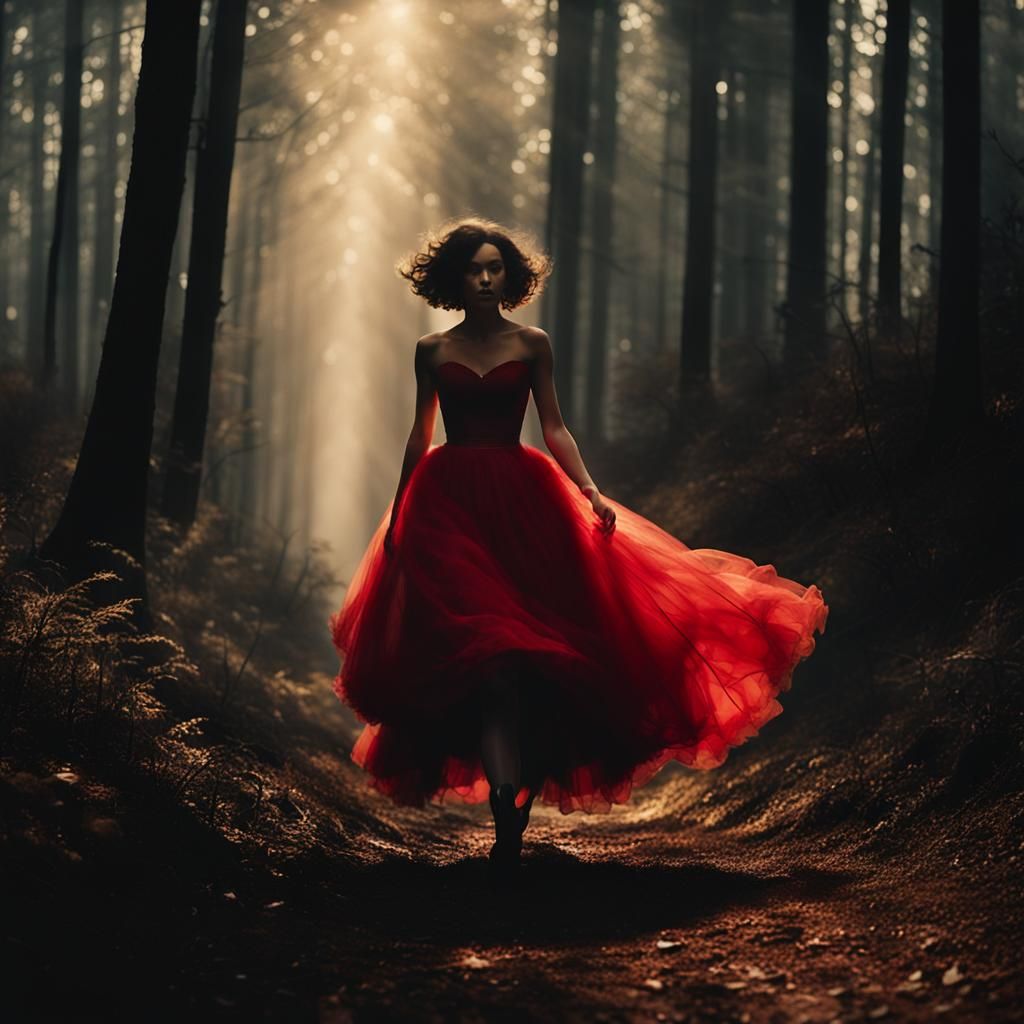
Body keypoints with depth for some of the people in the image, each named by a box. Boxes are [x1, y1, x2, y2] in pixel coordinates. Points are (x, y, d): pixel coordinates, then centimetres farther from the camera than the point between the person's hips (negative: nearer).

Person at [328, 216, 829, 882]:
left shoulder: (532, 345, 7)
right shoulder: (432, 351, 7)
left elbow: (554, 428, 4)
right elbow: (420, 437, 12)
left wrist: (591, 494, -9)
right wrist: (396, 517, 11)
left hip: (521, 500, 1)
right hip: (450, 503, -1)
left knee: (538, 650, -3)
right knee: (485, 654, -14)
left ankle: (518, 808, 10)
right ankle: (508, 821, -17)